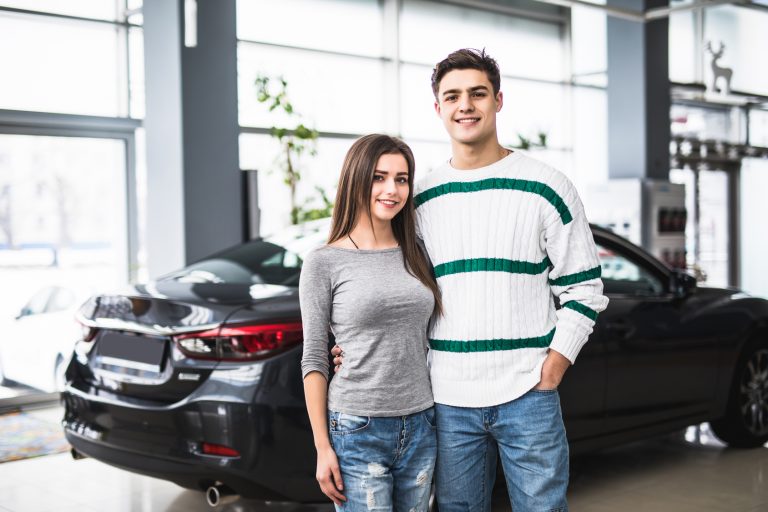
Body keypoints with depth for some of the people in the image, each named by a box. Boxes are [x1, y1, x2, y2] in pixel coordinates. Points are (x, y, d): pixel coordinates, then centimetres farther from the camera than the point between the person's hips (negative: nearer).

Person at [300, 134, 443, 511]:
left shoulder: (414, 257, 8)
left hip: (420, 427, 5)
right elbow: (314, 360, -5)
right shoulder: (324, 263, -5)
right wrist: (323, 448, -8)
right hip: (357, 430, -4)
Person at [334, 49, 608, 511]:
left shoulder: (546, 187, -1)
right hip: (448, 401, 3)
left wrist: (553, 369, -8)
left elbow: (583, 288, 1)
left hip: (527, 393, -3)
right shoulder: (420, 198, 9)